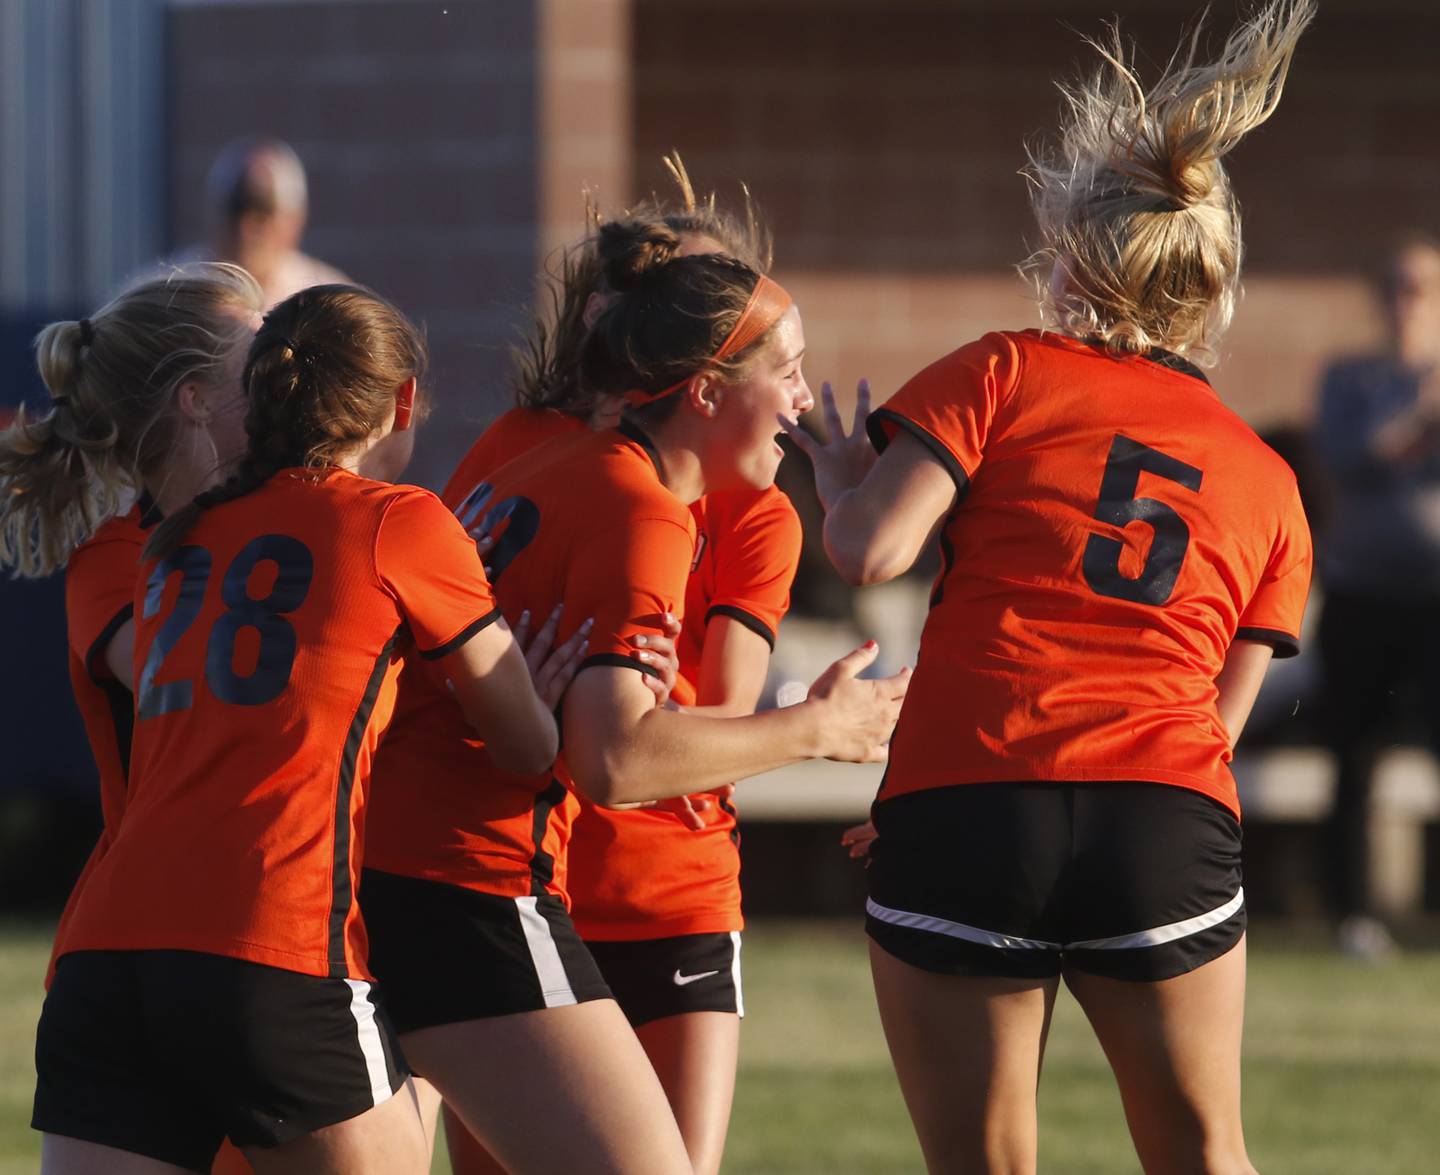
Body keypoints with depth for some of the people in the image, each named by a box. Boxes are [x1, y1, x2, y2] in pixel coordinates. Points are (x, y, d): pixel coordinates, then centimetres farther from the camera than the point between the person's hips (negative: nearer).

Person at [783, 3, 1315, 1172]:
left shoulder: (1005, 375, 6)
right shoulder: (1267, 481, 18)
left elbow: (870, 551, -4)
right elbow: (1220, 713, 14)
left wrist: (841, 478, 16)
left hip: (960, 813, -2)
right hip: (1169, 822, 2)